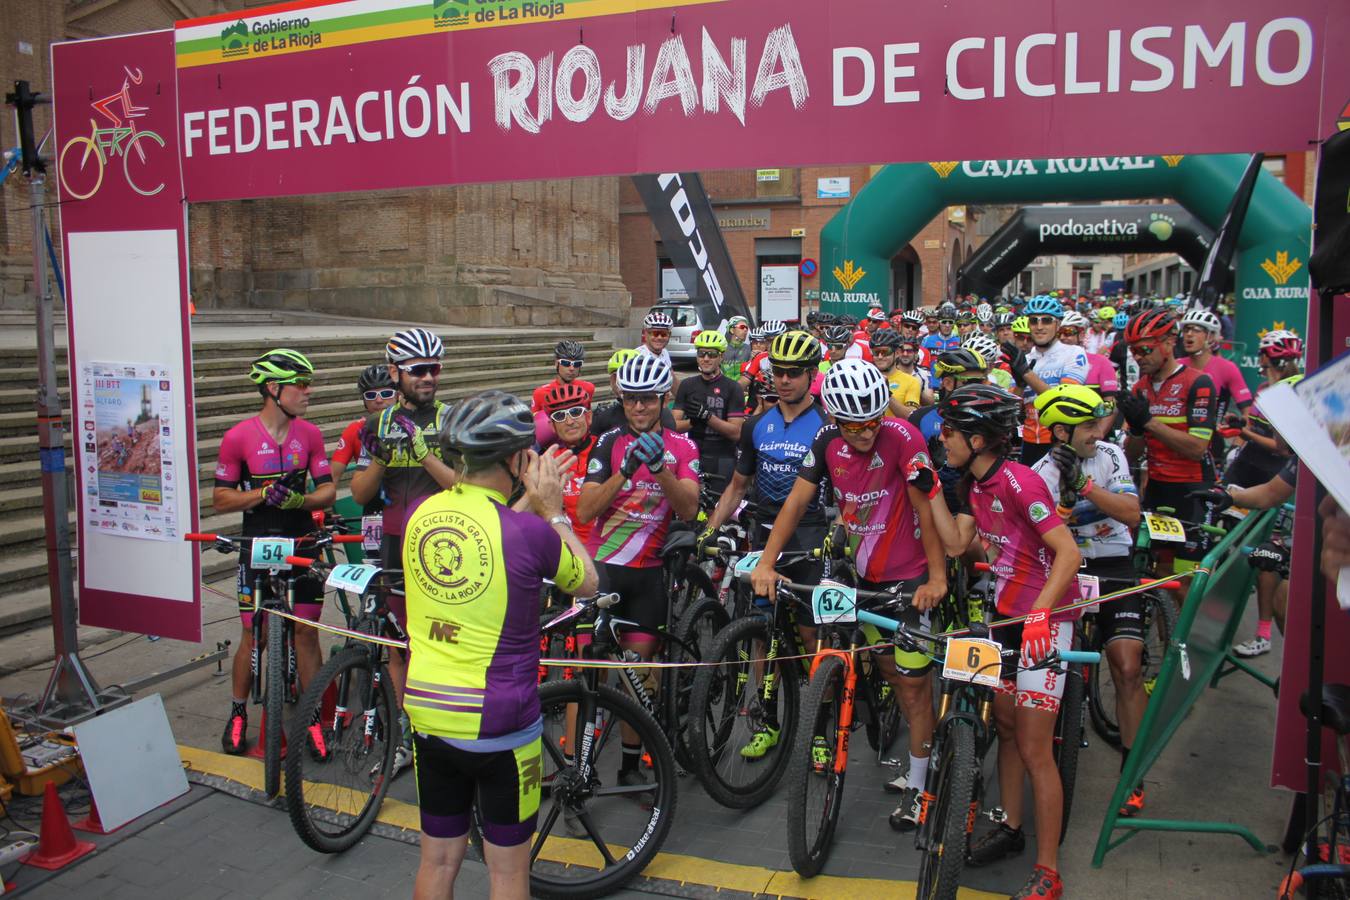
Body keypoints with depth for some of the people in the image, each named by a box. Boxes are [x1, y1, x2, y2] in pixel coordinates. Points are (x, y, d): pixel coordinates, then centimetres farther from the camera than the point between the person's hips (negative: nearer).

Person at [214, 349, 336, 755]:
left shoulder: (310, 434, 1)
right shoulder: (238, 437, -8)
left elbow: (328, 491, 1)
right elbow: (220, 499, -5)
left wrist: (300, 500, -20)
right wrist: (265, 493, -20)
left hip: (302, 544, 3)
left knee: (307, 633, 3)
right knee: (254, 635, 5)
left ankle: (312, 718, 14)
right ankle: (238, 713, 26)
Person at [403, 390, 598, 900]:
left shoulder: (421, 513, -3)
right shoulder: (528, 531, -18)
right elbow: (586, 582, 1)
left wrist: (530, 505, 17)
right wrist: (553, 510, 5)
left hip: (427, 716, 5)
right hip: (501, 724, -5)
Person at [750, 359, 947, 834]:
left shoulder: (902, 438, -23)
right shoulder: (827, 441, -8)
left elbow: (926, 508, -20)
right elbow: (797, 499, -9)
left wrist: (937, 577, -22)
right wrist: (765, 562, -17)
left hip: (910, 574, -5)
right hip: (865, 571, 6)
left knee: (913, 680, 1)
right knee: (890, 669, 18)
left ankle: (917, 784, 15)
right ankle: (929, 733, 41)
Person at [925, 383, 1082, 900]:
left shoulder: (1019, 482, -22)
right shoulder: (976, 484, 6)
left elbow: (1068, 553, -26)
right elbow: (956, 543, -1)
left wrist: (1039, 613, -35)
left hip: (1045, 619, -9)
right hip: (1008, 613, 9)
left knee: (1033, 748, -5)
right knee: (1005, 726, 17)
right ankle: (1011, 829, 34)